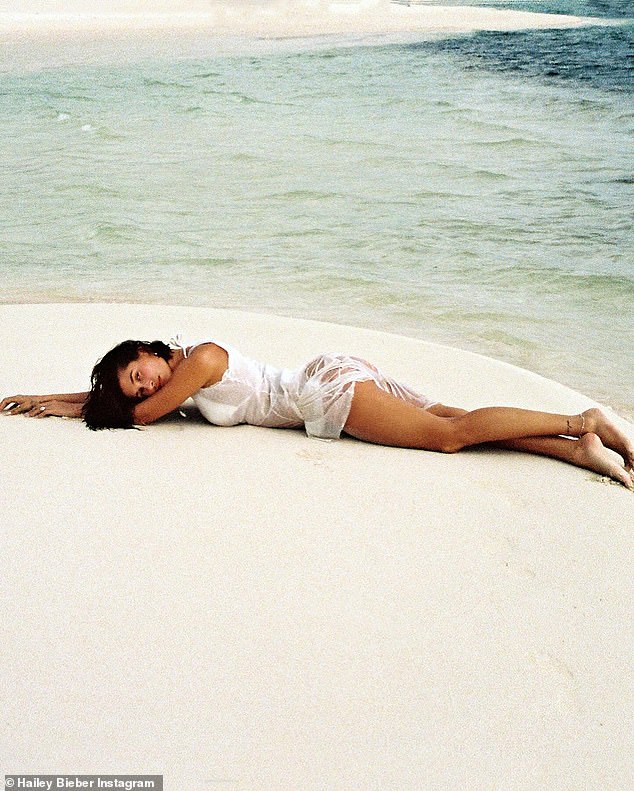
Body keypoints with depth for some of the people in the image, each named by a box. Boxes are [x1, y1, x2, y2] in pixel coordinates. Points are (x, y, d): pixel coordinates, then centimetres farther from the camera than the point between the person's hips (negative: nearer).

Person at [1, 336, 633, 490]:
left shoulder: (202, 358, -11)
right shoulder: (178, 372, 15)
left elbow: (141, 414, -3)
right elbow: (115, 397, 29)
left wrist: (73, 409, 10)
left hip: (329, 390, -8)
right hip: (328, 383, 8)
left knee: (451, 431, -16)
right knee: (449, 424, -5)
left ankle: (582, 424, -18)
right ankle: (578, 449, -14)